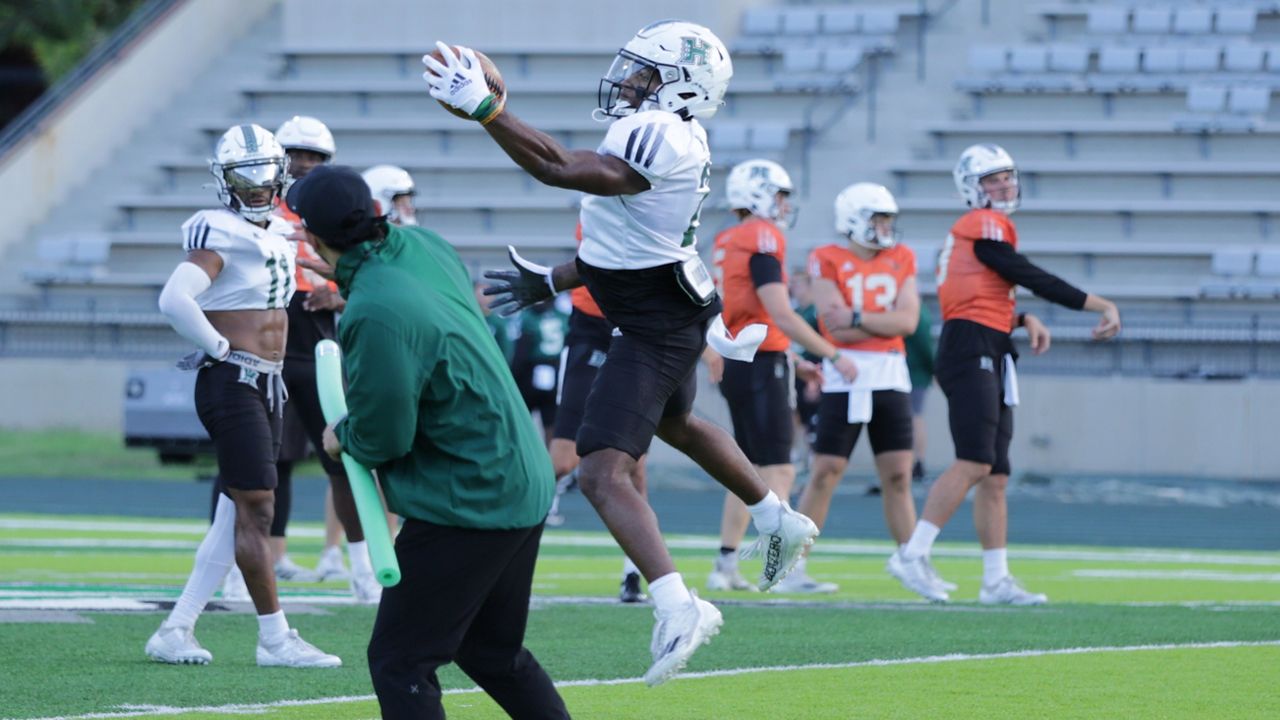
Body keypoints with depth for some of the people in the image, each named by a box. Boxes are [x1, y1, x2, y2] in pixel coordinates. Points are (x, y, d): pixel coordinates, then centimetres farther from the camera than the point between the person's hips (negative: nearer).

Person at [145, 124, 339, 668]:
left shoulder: (277, 242, 14)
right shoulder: (220, 236, -12)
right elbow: (174, 300, -26)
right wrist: (218, 346, -15)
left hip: (267, 385, 9)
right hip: (232, 382, -9)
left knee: (235, 518, 9)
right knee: (256, 511, -8)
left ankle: (175, 632, 13)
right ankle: (275, 639, -4)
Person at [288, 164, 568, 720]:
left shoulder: (375, 314, -27)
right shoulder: (422, 244, 0)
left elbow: (382, 437, -18)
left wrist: (341, 438, 3)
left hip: (467, 503, -9)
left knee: (399, 663, -4)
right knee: (493, 652, 23)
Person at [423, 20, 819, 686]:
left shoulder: (658, 139, -26)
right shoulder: (672, 141, 6)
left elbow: (560, 169, -36)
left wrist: (483, 108, -36)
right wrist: (550, 282, 15)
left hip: (655, 330, -11)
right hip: (670, 314, 11)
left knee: (603, 474, -17)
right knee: (675, 425, 37)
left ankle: (677, 608, -28)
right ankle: (781, 523, 52)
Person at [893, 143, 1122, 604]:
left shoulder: (983, 229, 22)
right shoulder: (985, 227, -7)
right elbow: (1035, 280, -10)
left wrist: (1025, 322, 7)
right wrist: (1103, 307, -7)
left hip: (990, 361, 10)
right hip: (971, 353, -10)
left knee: (995, 476, 7)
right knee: (975, 463, -18)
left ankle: (996, 580, 7)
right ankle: (914, 554, -20)